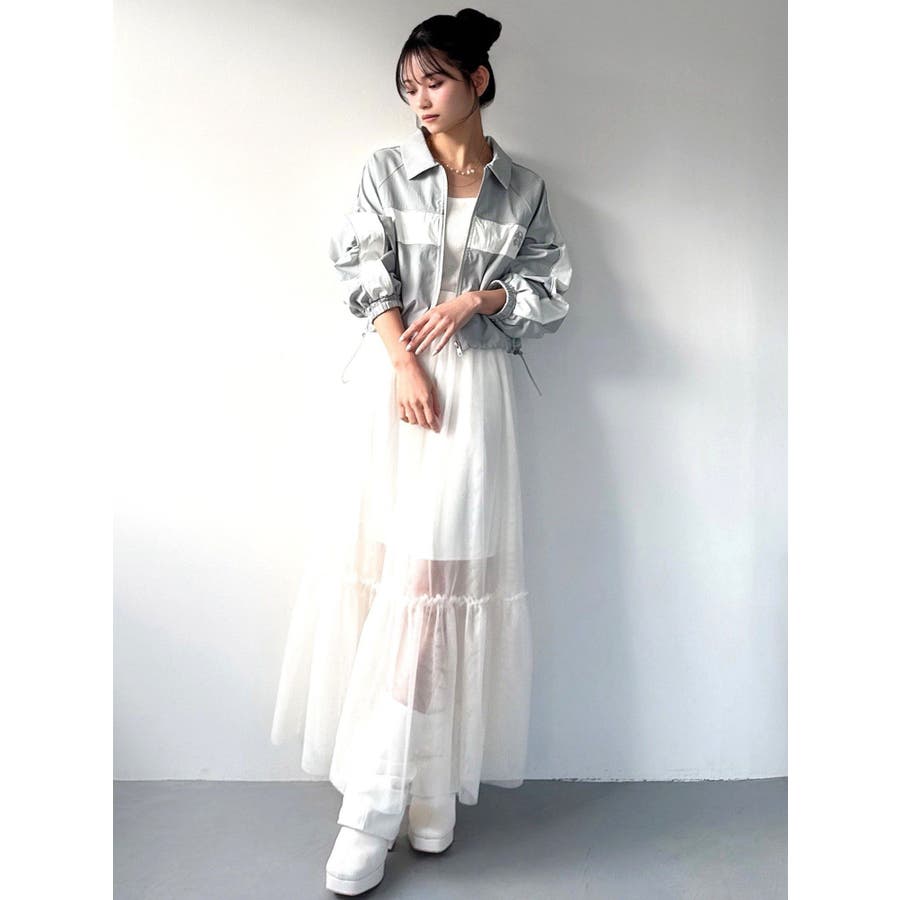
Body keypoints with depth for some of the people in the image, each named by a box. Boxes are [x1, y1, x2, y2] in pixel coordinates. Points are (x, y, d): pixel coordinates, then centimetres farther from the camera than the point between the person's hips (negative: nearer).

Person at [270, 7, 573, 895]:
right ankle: (378, 800, 10)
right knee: (381, 564, -2)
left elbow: (552, 290, 9)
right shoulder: (386, 169, 9)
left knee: (440, 572, -5)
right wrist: (404, 365, -13)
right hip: (390, 379, 0)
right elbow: (365, 272, -1)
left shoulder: (524, 189, 11)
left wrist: (475, 299, -8)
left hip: (474, 386, 0)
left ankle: (400, 793, 7)